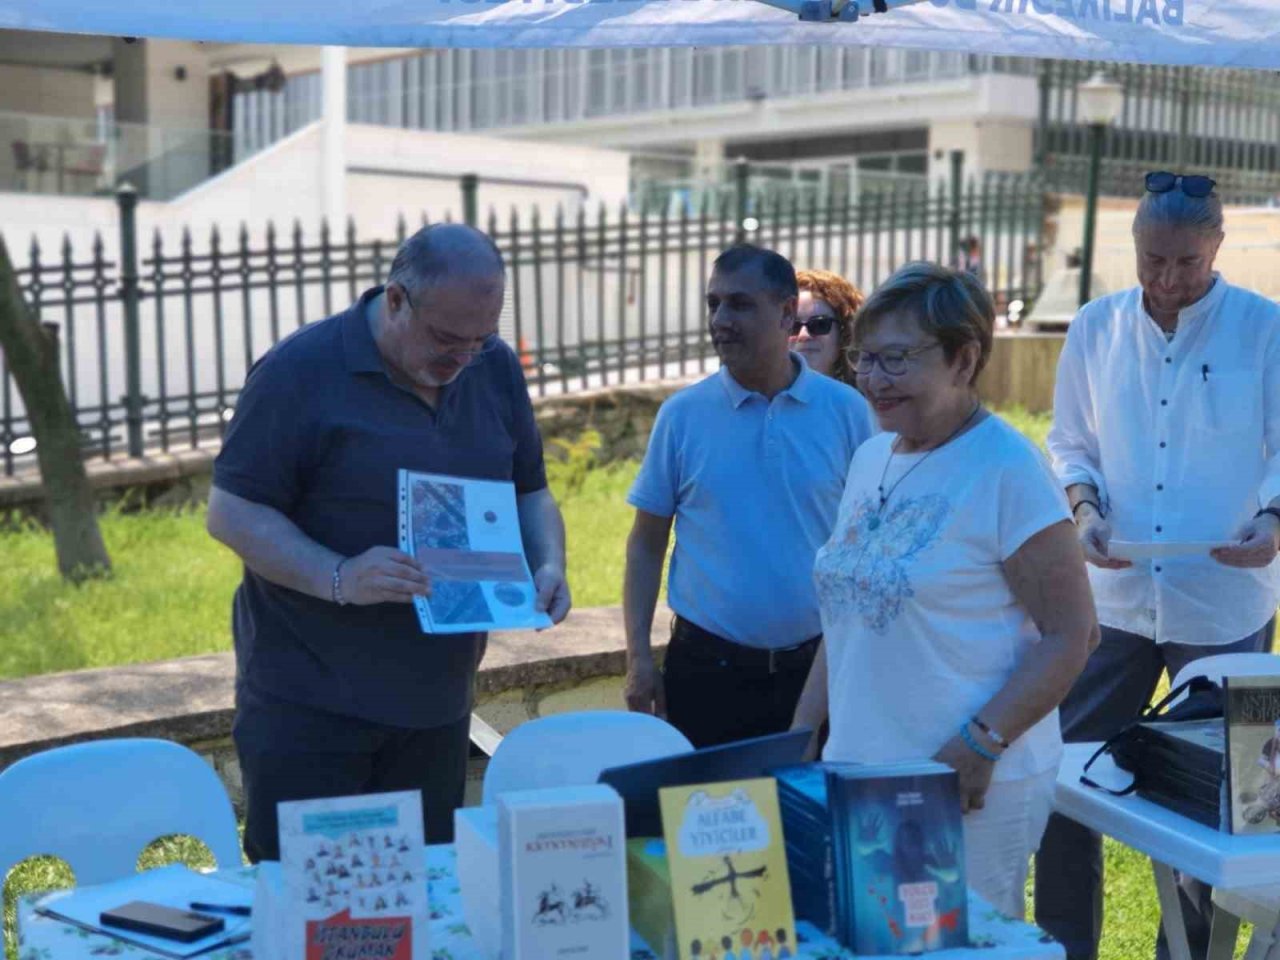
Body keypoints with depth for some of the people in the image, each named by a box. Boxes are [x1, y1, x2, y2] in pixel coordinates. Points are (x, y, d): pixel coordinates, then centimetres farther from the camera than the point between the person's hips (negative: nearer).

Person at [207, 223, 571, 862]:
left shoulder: (496, 369, 6)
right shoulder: (301, 371, -12)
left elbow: (529, 493, 16)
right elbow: (231, 513, -12)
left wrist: (548, 566, -5)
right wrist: (338, 578, -26)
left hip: (437, 703, 5)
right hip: (308, 703, -5)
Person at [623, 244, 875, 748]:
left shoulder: (845, 410, -1)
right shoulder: (682, 414, -1)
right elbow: (646, 542, 3)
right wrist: (638, 655, -3)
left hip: (817, 665, 0)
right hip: (707, 665, 0)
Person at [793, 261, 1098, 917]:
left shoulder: (1006, 469, -12)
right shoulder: (871, 458, 11)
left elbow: (1071, 635, -13)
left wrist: (981, 745, -21)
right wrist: (798, 740, 14)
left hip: (970, 787, -7)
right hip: (856, 768, 7)